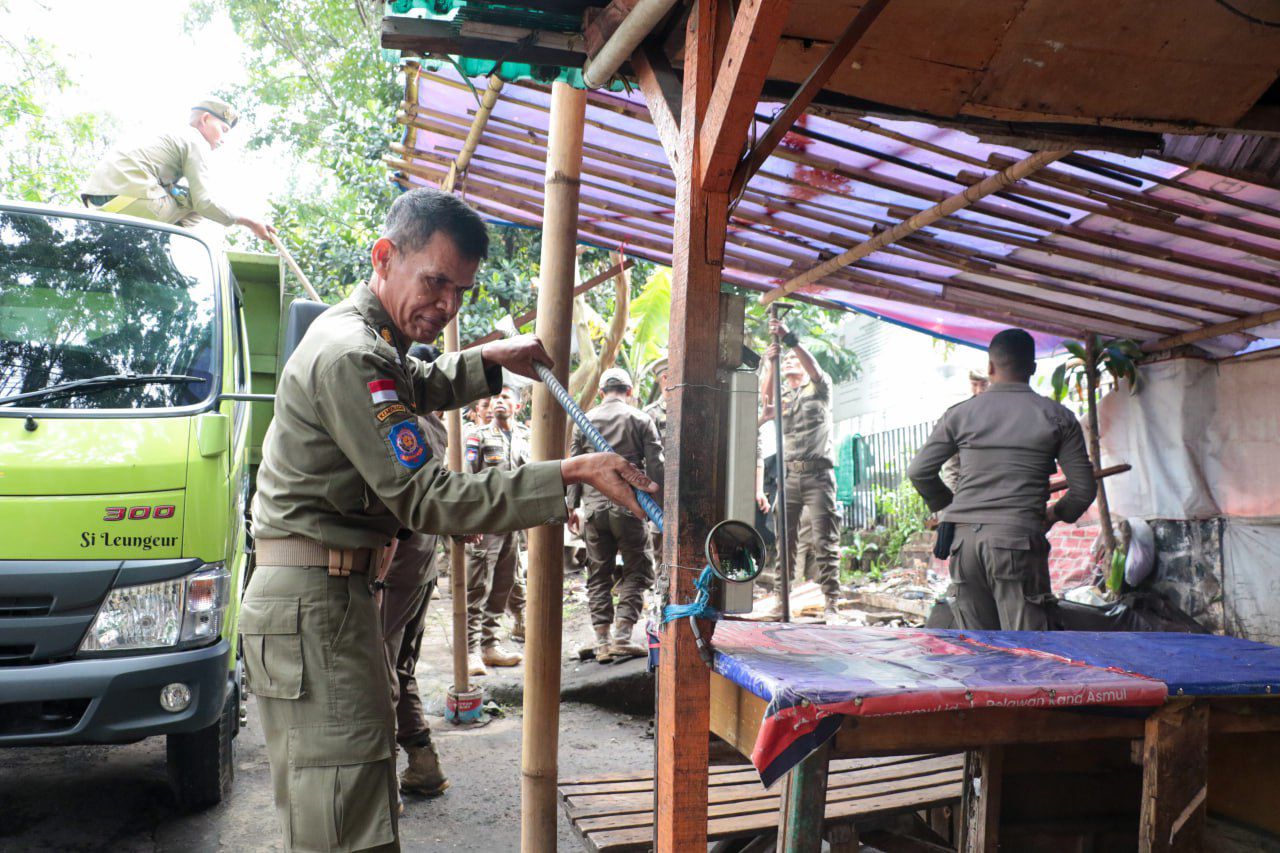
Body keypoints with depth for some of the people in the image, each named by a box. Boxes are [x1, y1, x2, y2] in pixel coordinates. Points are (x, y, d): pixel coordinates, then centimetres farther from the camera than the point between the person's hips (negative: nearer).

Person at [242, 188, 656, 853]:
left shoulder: (360, 334, 16)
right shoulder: (350, 356, -18)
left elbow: (418, 386, 38)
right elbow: (426, 499, -23)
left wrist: (489, 360, 20)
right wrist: (571, 474, -26)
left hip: (323, 597, 11)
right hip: (314, 603, -11)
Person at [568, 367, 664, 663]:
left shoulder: (584, 421, 9)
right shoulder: (641, 420, 2)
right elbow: (655, 466, -2)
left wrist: (573, 506, 16)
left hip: (593, 508, 3)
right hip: (629, 506, -3)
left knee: (598, 574, 10)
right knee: (636, 571, 6)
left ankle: (602, 641, 10)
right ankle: (623, 636, -3)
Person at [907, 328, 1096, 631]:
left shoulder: (960, 414, 8)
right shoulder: (1057, 417, 4)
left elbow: (918, 471, 8)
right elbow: (1084, 489, 4)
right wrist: (1055, 514, 24)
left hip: (964, 538, 3)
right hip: (1018, 538, -3)